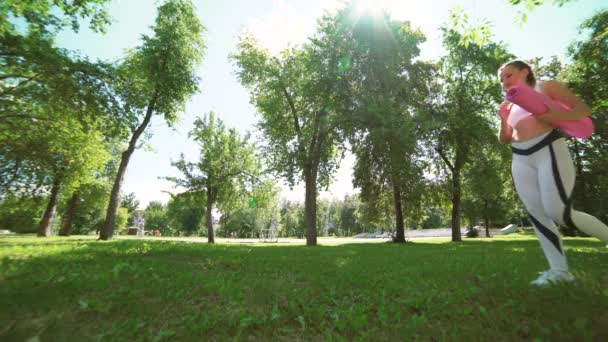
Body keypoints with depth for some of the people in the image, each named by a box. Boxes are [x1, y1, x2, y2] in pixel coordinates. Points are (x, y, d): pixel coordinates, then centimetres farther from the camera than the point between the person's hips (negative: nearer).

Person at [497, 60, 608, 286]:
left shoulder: (546, 88, 8)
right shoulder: (511, 106, 21)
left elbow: (584, 109, 2)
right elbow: (504, 139, 21)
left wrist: (557, 116, -17)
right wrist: (503, 120, 4)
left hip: (549, 150, -5)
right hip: (521, 161, 5)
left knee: (559, 213, -16)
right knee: (537, 215, -4)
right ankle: (559, 270, 1)